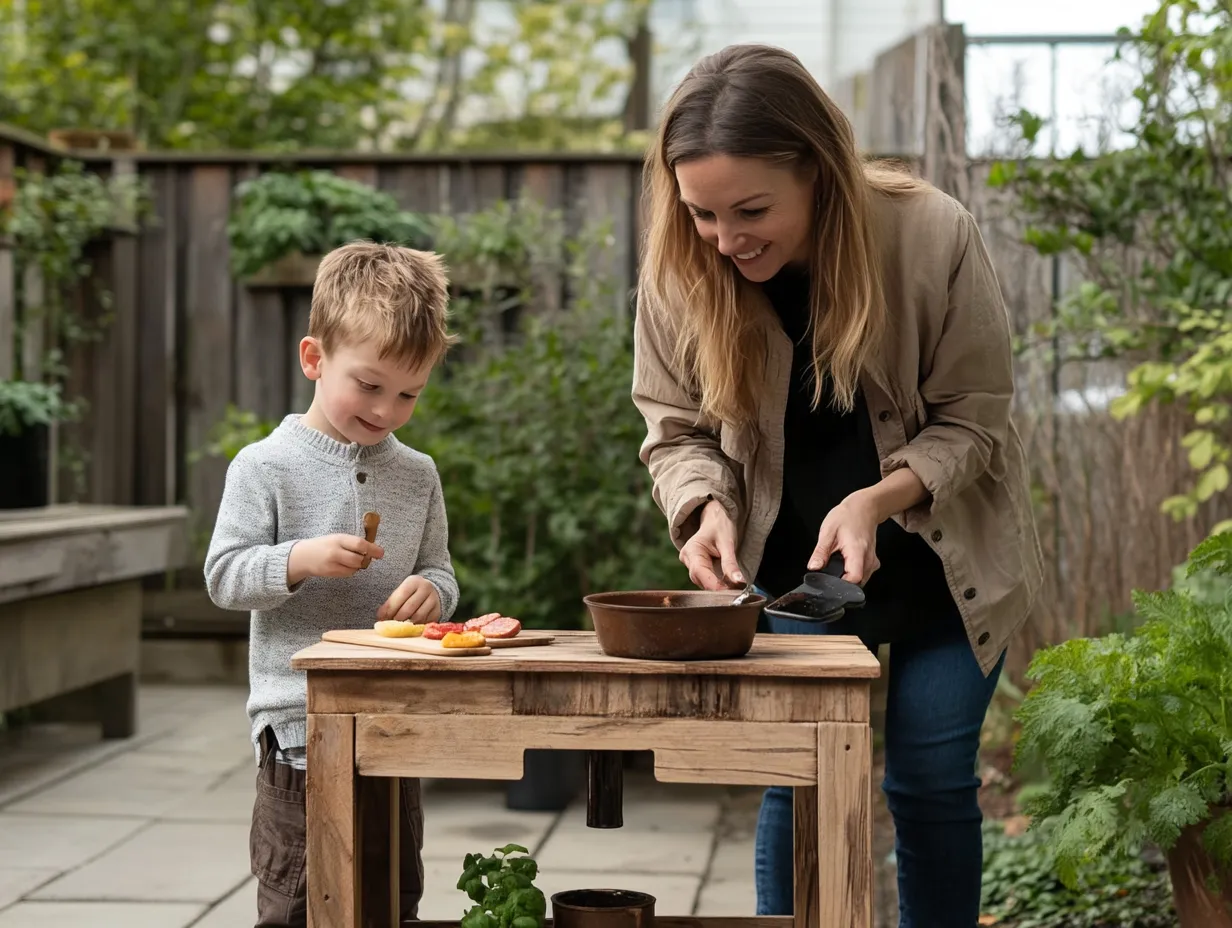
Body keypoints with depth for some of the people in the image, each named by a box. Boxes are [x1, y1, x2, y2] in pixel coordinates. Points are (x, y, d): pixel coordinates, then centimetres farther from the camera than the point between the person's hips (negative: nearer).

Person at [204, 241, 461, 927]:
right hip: (300, 723, -4)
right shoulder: (266, 466, -4)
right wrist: (302, 560, -22)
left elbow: (442, 574, 13)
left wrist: (431, 589, -10)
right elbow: (224, 577, -6)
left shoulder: (418, 475, 8)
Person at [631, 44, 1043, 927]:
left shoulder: (933, 235, -24)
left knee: (931, 781, 5)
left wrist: (876, 500, -29)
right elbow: (679, 430, -3)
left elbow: (973, 419, -13)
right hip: (791, 566, 1)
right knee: (798, 782, 2)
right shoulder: (680, 270, -17)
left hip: (940, 558, -1)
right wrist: (709, 507, -24)